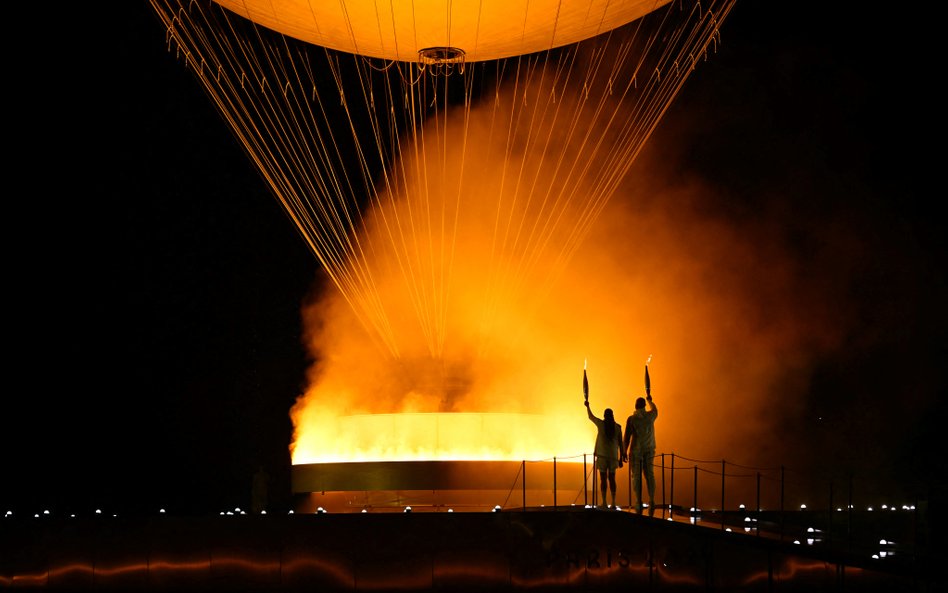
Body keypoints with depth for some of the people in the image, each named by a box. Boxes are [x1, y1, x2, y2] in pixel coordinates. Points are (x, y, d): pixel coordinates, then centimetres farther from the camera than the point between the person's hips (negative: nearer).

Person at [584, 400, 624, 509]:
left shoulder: (601, 424, -4)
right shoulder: (617, 427, 0)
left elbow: (590, 416, 14)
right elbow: (620, 443, 2)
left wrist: (587, 406, 31)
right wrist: (620, 458, 8)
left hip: (602, 455, -2)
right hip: (613, 455, 2)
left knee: (603, 479, 0)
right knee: (612, 479, 8)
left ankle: (604, 502, -6)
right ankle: (613, 503, 4)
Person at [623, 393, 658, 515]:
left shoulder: (631, 419, -10)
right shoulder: (650, 416, 1)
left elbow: (627, 437, -11)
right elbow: (655, 410, 27)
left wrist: (624, 452, -1)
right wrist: (650, 400, 45)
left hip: (636, 450, -3)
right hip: (649, 450, 3)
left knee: (637, 477, 1)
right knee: (649, 475, 7)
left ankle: (639, 502, -2)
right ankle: (651, 502, -1)